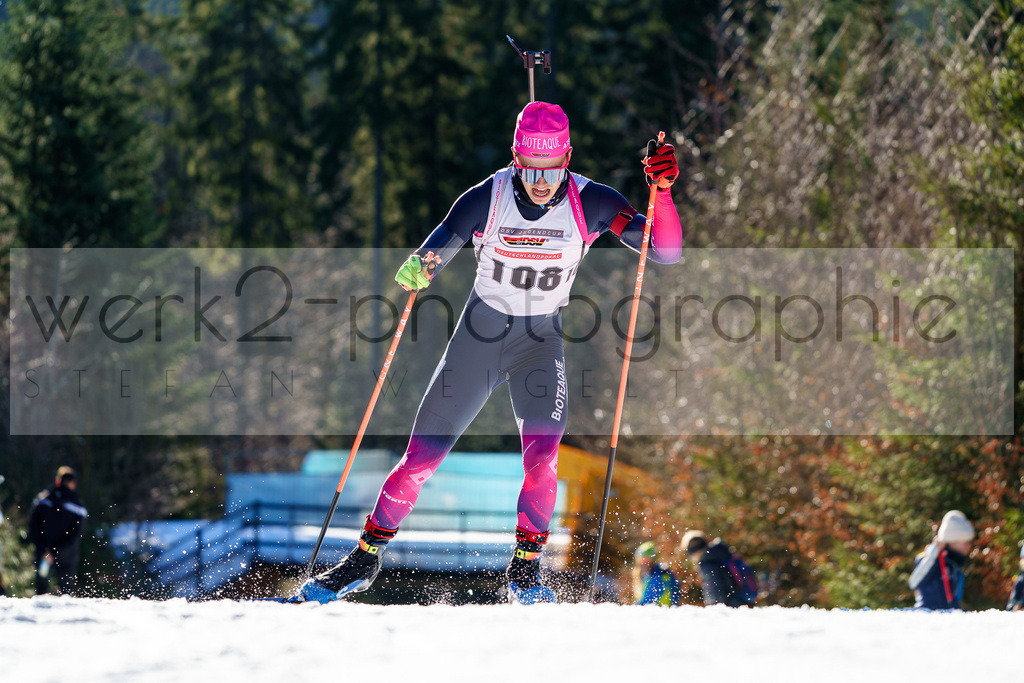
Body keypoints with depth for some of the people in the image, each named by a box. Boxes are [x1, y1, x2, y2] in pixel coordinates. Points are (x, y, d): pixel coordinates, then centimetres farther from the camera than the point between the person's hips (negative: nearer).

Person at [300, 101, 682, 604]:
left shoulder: (589, 203, -15)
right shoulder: (486, 199, -17)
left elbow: (666, 252, -18)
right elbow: (436, 252, -14)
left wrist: (662, 191, -35)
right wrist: (416, 270, -39)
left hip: (541, 340, 0)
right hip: (479, 334, 0)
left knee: (542, 448, -25)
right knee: (423, 454, -1)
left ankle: (525, 567, -9)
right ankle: (366, 557, 16)